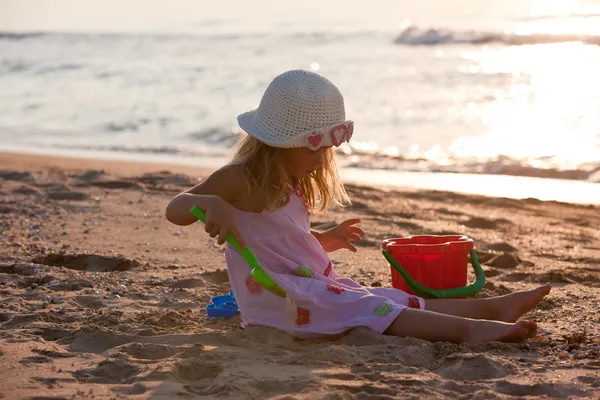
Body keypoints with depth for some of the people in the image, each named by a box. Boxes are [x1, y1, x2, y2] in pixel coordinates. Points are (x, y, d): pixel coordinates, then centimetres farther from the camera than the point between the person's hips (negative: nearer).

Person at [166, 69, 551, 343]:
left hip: (316, 288, 10)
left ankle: (492, 308, -16)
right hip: (277, 299, -9)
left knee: (399, 302, -6)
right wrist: (211, 204, -40)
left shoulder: (289, 185, 18)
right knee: (367, 308, -26)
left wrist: (324, 240, 19)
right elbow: (175, 208, -19)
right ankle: (466, 329, -39)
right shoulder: (240, 179, -11)